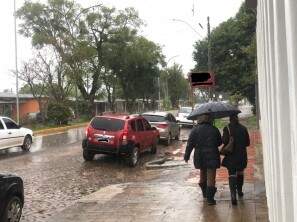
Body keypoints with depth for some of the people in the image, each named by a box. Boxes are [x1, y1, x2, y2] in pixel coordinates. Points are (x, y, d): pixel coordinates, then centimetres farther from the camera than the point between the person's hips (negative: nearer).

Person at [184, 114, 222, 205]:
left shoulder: (195, 130, -3)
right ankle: (210, 198, -5)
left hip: (200, 156, 2)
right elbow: (219, 142, 9)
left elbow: (190, 144, -4)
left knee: (203, 174, 22)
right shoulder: (214, 129, -2)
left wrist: (186, 156, 4)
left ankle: (205, 193, 36)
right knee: (211, 177, -1)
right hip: (212, 156, -2)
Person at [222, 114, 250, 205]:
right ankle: (239, 191, 35)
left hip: (231, 156, -3)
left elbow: (225, 141, -15)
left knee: (232, 174, -2)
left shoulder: (227, 128, -8)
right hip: (242, 155, 3)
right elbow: (247, 143, 2)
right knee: (240, 173, 21)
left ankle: (233, 195, -18)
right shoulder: (243, 128, 0)